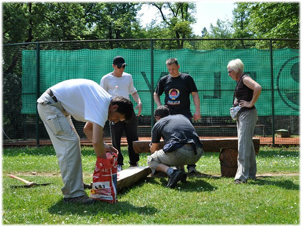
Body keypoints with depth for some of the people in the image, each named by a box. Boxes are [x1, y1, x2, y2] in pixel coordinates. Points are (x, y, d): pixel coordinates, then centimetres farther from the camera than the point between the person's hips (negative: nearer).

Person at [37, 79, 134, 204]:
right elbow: (96, 141, -32)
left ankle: (73, 187, 19)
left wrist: (103, 146, 6)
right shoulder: (102, 106, -25)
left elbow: (88, 129, 18)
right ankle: (73, 194, -14)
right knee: (70, 142, -15)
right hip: (49, 104, -11)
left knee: (70, 143, 13)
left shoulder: (103, 100, 7)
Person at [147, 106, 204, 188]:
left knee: (150, 160, 19)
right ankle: (181, 172, 16)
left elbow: (153, 149, 33)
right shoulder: (182, 117, 31)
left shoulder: (158, 124, 20)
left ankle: (171, 172, -11)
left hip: (179, 154, -5)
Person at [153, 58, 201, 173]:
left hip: (184, 114, -2)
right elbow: (156, 94, 21)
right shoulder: (164, 80, 9)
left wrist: (197, 111, -7)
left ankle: (191, 165, -2)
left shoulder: (187, 78, 2)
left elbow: (195, 94, 2)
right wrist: (159, 106, 5)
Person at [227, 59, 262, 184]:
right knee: (247, 144, 14)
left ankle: (242, 176, -12)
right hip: (241, 115, 10)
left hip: (248, 114, -10)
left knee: (243, 145, -12)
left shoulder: (245, 78, -11)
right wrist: (235, 108, 13)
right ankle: (251, 174, 22)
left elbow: (258, 88, -28)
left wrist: (251, 103, -23)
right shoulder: (239, 81, 18)